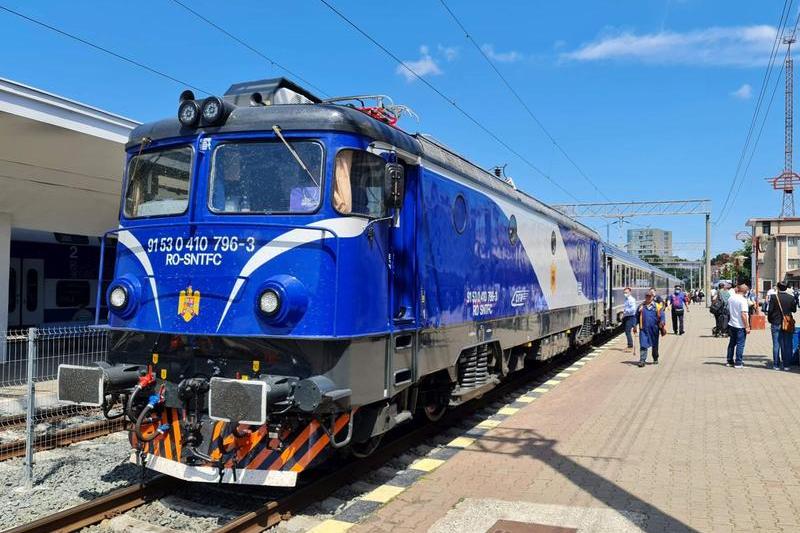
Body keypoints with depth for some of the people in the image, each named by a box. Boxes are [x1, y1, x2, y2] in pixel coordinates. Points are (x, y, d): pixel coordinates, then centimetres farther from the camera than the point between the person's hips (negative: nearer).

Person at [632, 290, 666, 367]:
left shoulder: (657, 306, 3)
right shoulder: (641, 306, 8)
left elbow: (662, 317, 1)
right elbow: (636, 317, 13)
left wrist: (662, 327, -10)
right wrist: (635, 326, 8)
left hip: (654, 329, 0)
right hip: (643, 329, 0)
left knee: (655, 345, 13)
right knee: (643, 345, -8)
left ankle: (655, 359, 30)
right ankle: (642, 360, -9)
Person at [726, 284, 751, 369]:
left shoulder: (730, 299, 4)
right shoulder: (743, 300, -17)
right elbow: (743, 315, -20)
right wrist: (747, 327, -16)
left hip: (731, 324, 7)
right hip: (740, 326, -7)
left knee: (732, 343, 16)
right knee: (740, 344, 0)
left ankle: (730, 361, 21)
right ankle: (738, 363, 3)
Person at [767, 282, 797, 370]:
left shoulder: (774, 297, -9)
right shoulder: (791, 297, -3)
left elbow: (770, 310, -8)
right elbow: (794, 309, 6)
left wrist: (770, 320, 6)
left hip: (776, 323, -1)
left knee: (776, 345, 4)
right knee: (787, 345, 7)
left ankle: (776, 365, 5)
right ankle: (786, 365, 9)